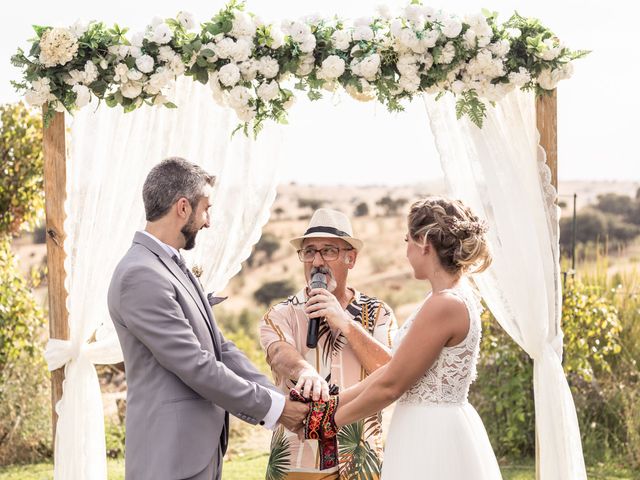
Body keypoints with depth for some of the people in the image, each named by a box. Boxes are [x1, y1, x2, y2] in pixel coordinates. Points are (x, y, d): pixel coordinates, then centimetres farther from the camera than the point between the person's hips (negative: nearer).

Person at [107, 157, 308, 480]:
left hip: (201, 450, 9)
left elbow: (220, 349, 13)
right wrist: (272, 407, -10)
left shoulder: (173, 268, 13)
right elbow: (196, 367, -19)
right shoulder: (140, 275, -18)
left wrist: (281, 399, 3)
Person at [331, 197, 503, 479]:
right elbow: (394, 366, 11)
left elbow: (390, 385, -16)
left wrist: (335, 419, -2)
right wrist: (337, 400, 11)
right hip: (445, 425, 9)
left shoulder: (444, 305, -20)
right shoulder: (456, 295, 9)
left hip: (431, 437, -9)